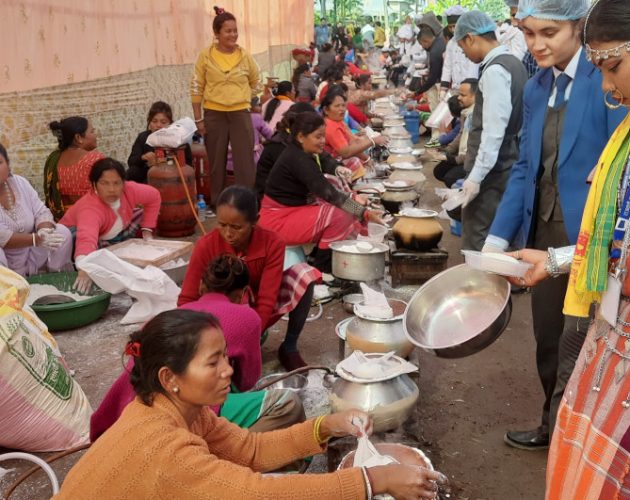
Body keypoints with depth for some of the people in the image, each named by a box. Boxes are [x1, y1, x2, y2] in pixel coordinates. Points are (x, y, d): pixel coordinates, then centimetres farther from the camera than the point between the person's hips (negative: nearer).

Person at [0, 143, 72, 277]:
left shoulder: (20, 183, 1)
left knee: (62, 232, -8)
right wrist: (37, 239, -32)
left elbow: (41, 212, 0)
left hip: (28, 258, 6)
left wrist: (44, 231, -23)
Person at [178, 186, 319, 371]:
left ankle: (289, 348, -11)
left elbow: (266, 301, -24)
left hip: (258, 313, 1)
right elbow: (187, 299, -17)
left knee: (304, 274, -24)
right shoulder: (206, 245, -21)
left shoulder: (272, 244, -21)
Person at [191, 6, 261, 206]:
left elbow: (255, 82, 16)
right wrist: (198, 119, -3)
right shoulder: (206, 55, -4)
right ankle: (217, 203, 23)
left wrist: (243, 99, 8)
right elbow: (196, 87, -1)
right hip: (214, 115, 0)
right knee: (217, 161, 10)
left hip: (240, 114, 1)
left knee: (245, 160, 0)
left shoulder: (245, 56, 0)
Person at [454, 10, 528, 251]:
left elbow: (493, 130, -22)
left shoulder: (494, 70, -17)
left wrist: (475, 177, -20)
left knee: (476, 243, -3)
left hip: (492, 171, -10)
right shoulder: (513, 63, 13)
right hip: (507, 166, 10)